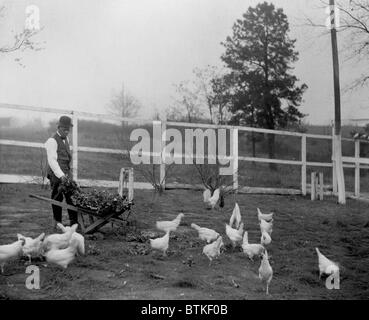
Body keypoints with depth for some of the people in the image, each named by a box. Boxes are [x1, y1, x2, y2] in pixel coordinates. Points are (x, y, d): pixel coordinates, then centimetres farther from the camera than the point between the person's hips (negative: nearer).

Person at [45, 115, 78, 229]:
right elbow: (52, 160, -19)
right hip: (56, 174, -8)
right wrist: (60, 175, -26)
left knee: (72, 196, 3)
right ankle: (57, 222, 5)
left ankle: (74, 221, 5)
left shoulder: (66, 139, 15)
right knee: (57, 197, -4)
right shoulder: (52, 141, -11)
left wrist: (68, 171, 16)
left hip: (66, 173, 8)